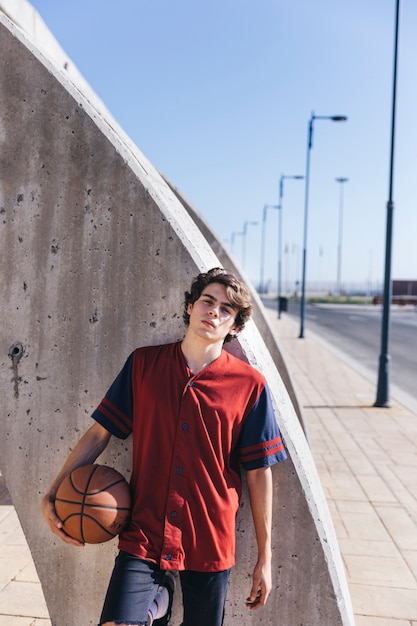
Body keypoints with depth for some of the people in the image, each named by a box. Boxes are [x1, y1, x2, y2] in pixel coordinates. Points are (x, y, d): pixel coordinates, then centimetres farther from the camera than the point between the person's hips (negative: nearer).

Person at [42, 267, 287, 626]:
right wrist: (52, 495, -1)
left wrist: (265, 558, 2)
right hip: (143, 535, 0)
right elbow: (100, 433, 5)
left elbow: (259, 473, -1)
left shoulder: (249, 385, -5)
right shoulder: (143, 364, 0)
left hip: (211, 543, 0)